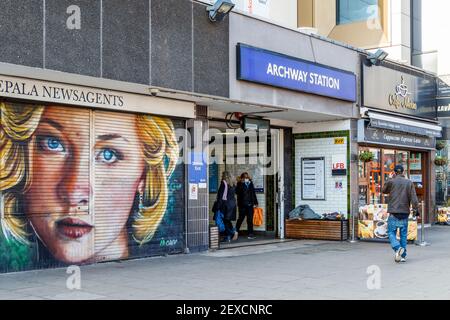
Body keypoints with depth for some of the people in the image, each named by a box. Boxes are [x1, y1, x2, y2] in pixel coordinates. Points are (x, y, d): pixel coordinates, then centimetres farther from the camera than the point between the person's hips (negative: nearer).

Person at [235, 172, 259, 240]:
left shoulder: (250, 183, 12)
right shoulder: (240, 184, 0)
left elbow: (253, 193, 16)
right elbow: (237, 192, -16)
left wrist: (255, 203, 13)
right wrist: (241, 183, -19)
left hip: (250, 204, 4)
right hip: (242, 205, -4)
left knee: (250, 220, 3)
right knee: (241, 218, 1)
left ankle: (251, 234, 5)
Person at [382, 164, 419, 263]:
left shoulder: (391, 182, -2)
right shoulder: (409, 183, 3)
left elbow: (384, 191, 17)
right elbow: (413, 198, -3)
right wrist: (416, 209, 3)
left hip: (394, 212, -2)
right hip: (405, 212, 2)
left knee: (391, 232, 3)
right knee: (403, 234, 10)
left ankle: (398, 248, -22)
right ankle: (403, 256, 12)